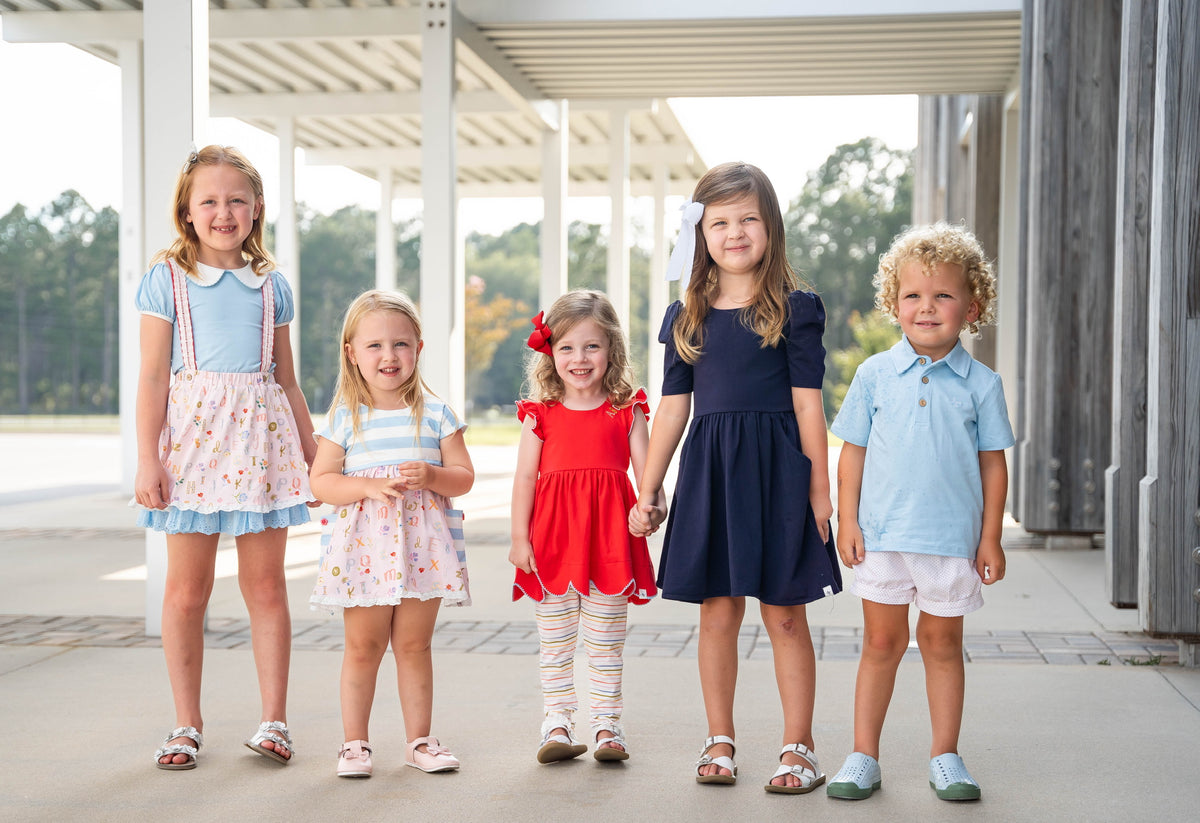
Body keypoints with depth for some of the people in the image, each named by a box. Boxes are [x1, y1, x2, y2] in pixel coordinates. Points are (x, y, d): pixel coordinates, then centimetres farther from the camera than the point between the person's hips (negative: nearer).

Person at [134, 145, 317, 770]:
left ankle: (273, 720, 13)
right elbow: (153, 375, -1)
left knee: (266, 584, 4)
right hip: (193, 429, -2)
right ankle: (187, 725, 14)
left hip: (261, 435, 2)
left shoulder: (271, 285, 11)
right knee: (186, 589, 2)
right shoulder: (167, 279, 2)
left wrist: (312, 448, 17)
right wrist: (147, 458, -8)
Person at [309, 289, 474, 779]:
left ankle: (419, 739, 19)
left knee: (414, 645, 7)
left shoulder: (435, 413, 3)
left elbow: (464, 477, 3)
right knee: (362, 647, 4)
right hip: (363, 545, -1)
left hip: (422, 545, 1)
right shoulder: (345, 417, 0)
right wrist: (367, 485, -17)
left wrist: (432, 476, -18)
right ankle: (355, 742, 15)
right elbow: (321, 481, -1)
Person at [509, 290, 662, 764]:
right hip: (553, 537, 0)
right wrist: (519, 538, -4)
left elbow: (645, 470, -3)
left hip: (610, 534, 0)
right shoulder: (540, 414, 2)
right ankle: (557, 725, 17)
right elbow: (525, 477, 1)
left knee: (606, 641, 9)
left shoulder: (627, 412, 2)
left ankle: (607, 725, 17)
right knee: (555, 641, 8)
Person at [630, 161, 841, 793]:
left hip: (776, 470, -3)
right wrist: (647, 492, 9)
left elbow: (808, 403, -2)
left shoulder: (794, 309, 0)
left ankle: (798, 747, 13)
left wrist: (819, 487, -5)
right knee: (718, 613, 8)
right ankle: (719, 741, 21)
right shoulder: (688, 317, 9)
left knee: (785, 616, 2)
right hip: (708, 473, 3)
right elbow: (673, 408, 11)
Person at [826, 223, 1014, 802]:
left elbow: (993, 462, 4)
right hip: (881, 535, 0)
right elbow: (853, 452, 4)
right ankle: (864, 757, 16)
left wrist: (990, 537, 1)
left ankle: (945, 757, 23)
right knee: (882, 643, 7)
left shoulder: (981, 384, 0)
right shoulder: (875, 375, 1)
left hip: (952, 538, 0)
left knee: (942, 644, 10)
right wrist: (847, 521, -2)